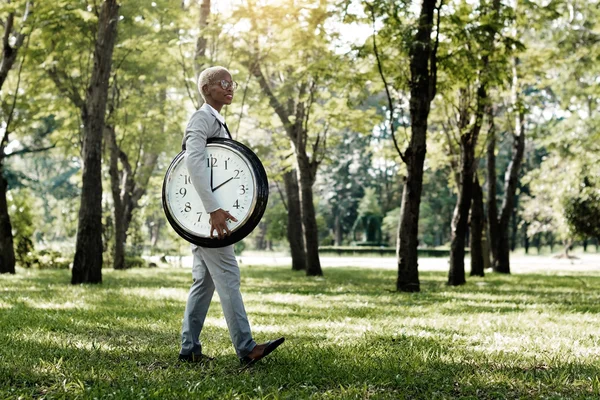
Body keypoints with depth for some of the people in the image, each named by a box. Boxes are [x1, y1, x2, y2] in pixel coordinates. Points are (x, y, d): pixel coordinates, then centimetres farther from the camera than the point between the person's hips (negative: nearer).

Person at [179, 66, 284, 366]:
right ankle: (246, 349, -13)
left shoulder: (217, 122, 20)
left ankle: (189, 349, 13)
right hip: (203, 210, -10)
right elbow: (194, 161, -25)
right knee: (227, 276, -12)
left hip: (209, 214, 10)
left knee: (205, 280, 9)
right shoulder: (202, 118, -10)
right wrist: (213, 209, -32)